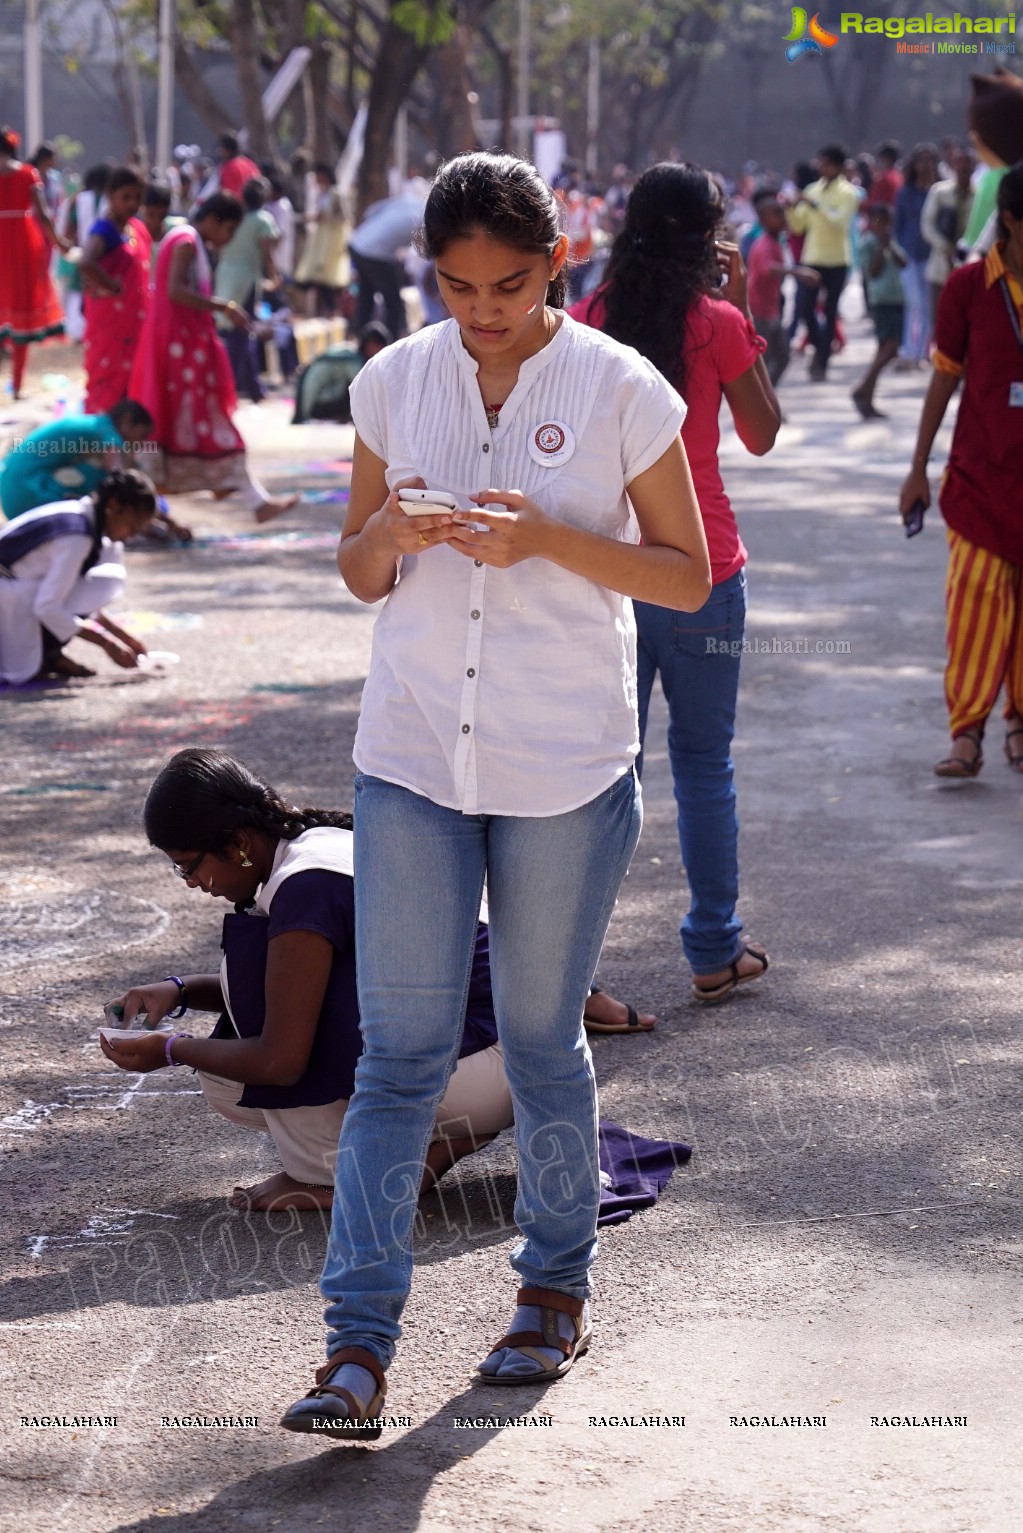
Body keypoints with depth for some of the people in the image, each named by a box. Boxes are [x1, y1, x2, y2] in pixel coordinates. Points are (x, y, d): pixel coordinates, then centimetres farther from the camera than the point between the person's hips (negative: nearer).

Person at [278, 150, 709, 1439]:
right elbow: (358, 574, 10)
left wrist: (550, 538, -18)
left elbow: (687, 577, -3)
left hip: (567, 769, -2)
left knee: (542, 1040, 10)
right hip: (413, 758, 2)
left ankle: (557, 1286, 30)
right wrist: (393, 531, -14)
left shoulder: (622, 391, -6)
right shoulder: (394, 383, 3)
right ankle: (358, 1343, -1)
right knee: (398, 1050, -1)